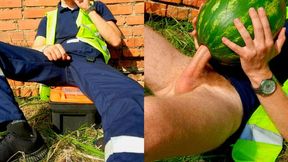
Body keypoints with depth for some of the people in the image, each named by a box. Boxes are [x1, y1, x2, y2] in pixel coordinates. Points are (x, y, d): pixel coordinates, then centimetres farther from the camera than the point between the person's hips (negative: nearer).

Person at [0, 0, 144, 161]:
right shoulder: (48, 18, 33)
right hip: (55, 61, 3)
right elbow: (35, 49, 19)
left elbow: (115, 40, 14)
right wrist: (45, 48, -4)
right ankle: (19, 133, -28)